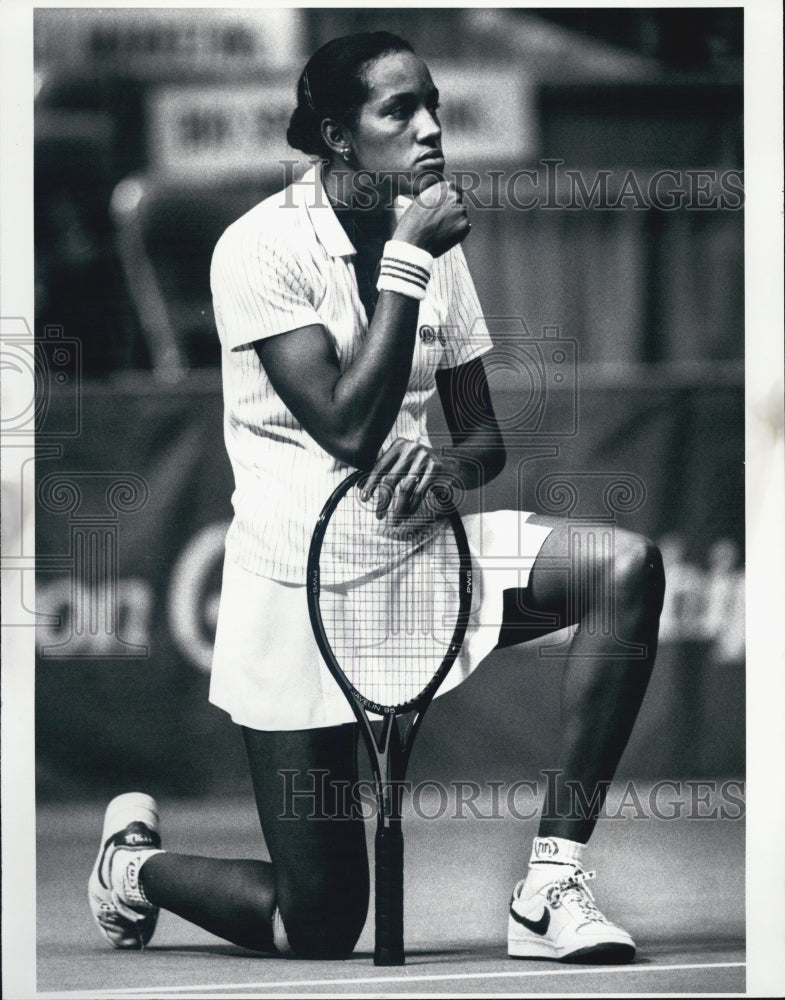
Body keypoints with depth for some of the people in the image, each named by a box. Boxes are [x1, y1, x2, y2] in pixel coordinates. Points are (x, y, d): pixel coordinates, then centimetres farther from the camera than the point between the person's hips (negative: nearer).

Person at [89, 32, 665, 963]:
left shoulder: (430, 239, 6)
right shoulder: (261, 248, -13)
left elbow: (484, 432, 10)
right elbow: (350, 431, -23)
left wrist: (448, 463, -14)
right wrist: (407, 261, -21)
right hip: (299, 570, -6)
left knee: (628, 567, -23)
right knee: (317, 931, -6)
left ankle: (550, 885, -20)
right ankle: (133, 862, 29)